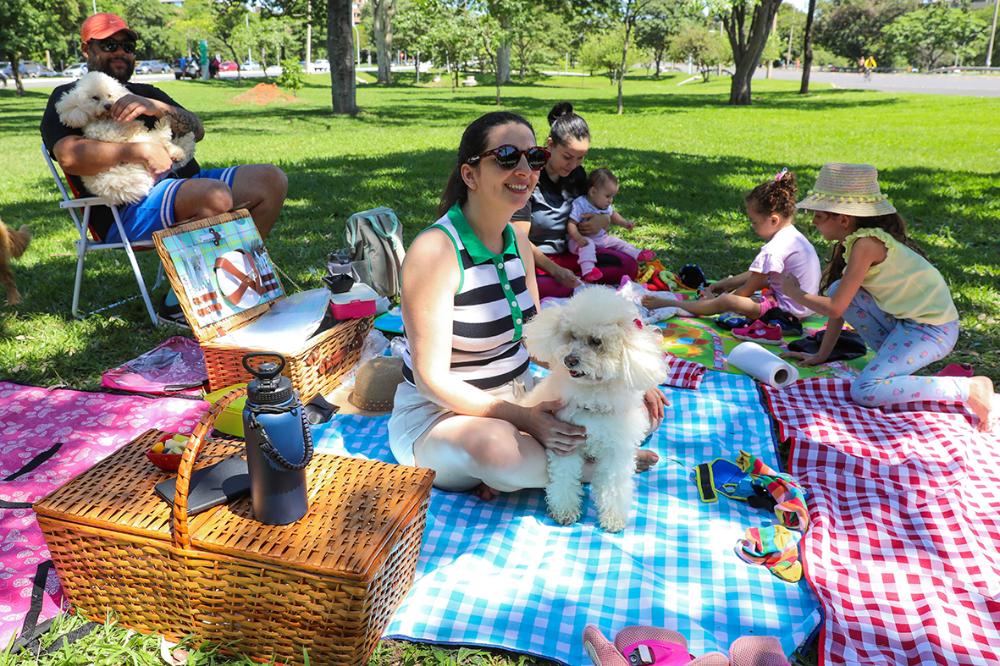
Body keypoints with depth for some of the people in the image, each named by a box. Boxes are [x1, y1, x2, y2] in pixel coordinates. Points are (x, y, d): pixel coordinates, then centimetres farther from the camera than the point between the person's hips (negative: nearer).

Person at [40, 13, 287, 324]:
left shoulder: (146, 93, 29)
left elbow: (197, 131, 10)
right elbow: (69, 156, -11)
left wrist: (157, 107, -9)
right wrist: (142, 151, -15)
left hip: (186, 182, 7)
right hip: (129, 208, -7)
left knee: (271, 179, -6)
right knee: (216, 195, -36)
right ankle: (176, 304, -21)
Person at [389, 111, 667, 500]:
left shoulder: (517, 242, 3)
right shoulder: (435, 250, -21)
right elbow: (432, 380, -22)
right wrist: (524, 418, -30)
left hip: (517, 395, 7)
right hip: (439, 414, -7)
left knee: (640, 407, -1)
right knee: (495, 442, -41)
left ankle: (523, 466, -9)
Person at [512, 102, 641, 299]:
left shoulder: (576, 173, 3)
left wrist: (604, 219, -9)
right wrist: (555, 270, -28)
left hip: (568, 253, 6)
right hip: (534, 259, -6)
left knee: (628, 266, -9)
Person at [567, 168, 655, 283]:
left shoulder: (607, 206, 3)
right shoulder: (580, 204, -22)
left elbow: (612, 215, 26)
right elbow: (571, 224, -27)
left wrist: (624, 223, 12)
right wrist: (578, 238, -41)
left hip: (601, 238, 8)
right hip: (584, 239, -8)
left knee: (617, 242, 6)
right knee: (588, 245, -36)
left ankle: (637, 254, 11)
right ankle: (588, 270, -49)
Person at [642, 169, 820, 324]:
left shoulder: (773, 250, -23)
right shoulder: (792, 236, 10)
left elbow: (748, 290, -14)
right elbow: (757, 275, 16)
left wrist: (721, 296, 1)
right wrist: (721, 284, 15)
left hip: (786, 309, -11)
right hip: (801, 306, 11)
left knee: (725, 302, -17)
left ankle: (671, 304, -11)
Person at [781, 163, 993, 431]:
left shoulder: (865, 243, -22)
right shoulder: (851, 240, 5)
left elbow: (835, 308, -21)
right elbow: (839, 301, 9)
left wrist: (795, 293, -3)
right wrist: (821, 355, 11)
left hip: (933, 328, -9)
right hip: (905, 319, 9)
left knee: (864, 393, -20)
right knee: (838, 289, -3)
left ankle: (968, 389, -9)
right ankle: (895, 356, 6)